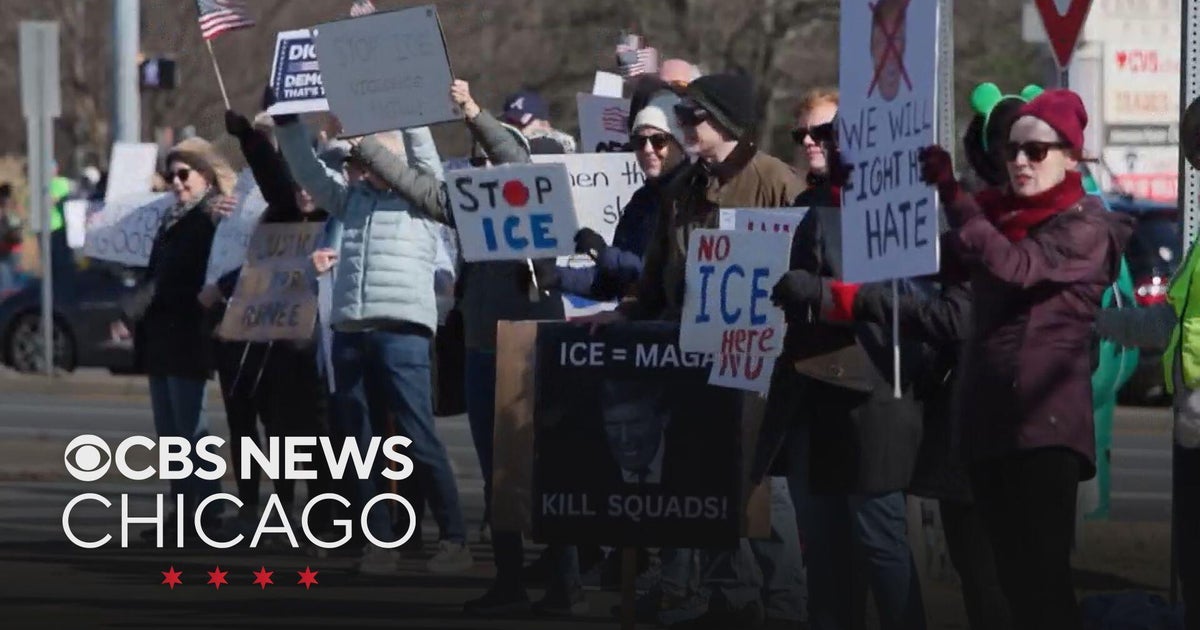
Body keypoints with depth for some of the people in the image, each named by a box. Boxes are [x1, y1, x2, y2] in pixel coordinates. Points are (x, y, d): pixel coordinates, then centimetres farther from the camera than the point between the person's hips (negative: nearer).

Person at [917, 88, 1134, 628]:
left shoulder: (1085, 227, -5)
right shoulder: (999, 214, 18)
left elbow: (1014, 266, -21)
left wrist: (951, 194, -20)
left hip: (1047, 422, -7)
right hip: (988, 417, 7)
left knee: (1043, 569, -12)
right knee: (1011, 569, 9)